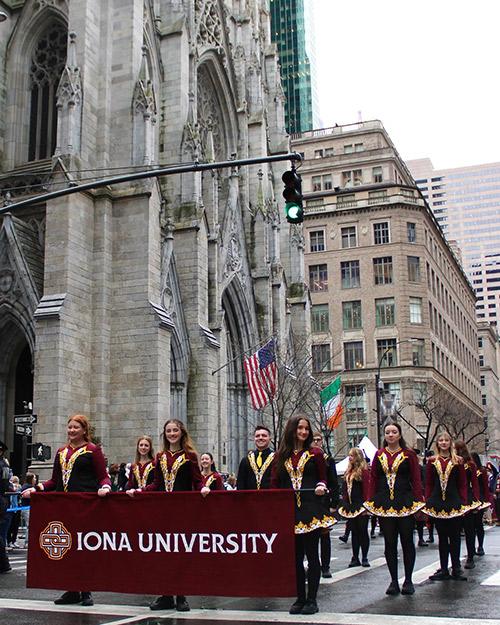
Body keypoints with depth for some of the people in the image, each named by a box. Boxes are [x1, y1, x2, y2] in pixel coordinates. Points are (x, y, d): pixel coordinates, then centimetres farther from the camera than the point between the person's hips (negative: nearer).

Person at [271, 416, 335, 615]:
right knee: (295, 556, 7)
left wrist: (321, 487, -12)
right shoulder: (281, 456, 9)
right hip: (289, 510, 3)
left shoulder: (315, 453, 4)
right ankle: (300, 598, 16)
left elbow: (322, 478, 9)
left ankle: (311, 599, 6)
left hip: (311, 509, -2)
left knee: (312, 554, -1)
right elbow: (274, 484, 11)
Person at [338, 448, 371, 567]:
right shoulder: (348, 471, 13)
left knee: (363, 531, 1)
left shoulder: (364, 471, -8)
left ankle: (364, 558, 8)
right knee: (354, 532, 9)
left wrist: (365, 506, -16)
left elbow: (367, 490, -12)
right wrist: (344, 504, 9)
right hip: (350, 507, 7)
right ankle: (355, 558, 14)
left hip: (360, 507, -7)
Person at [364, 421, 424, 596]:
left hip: (405, 503, -2)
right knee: (389, 543, 6)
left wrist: (419, 501, -9)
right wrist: (370, 502, 2)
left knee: (407, 541, 3)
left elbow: (416, 480, -1)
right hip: (384, 504, 2)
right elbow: (373, 480, 9)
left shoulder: (408, 454, 1)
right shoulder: (379, 455, 9)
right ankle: (394, 581, 13)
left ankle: (408, 581, 13)